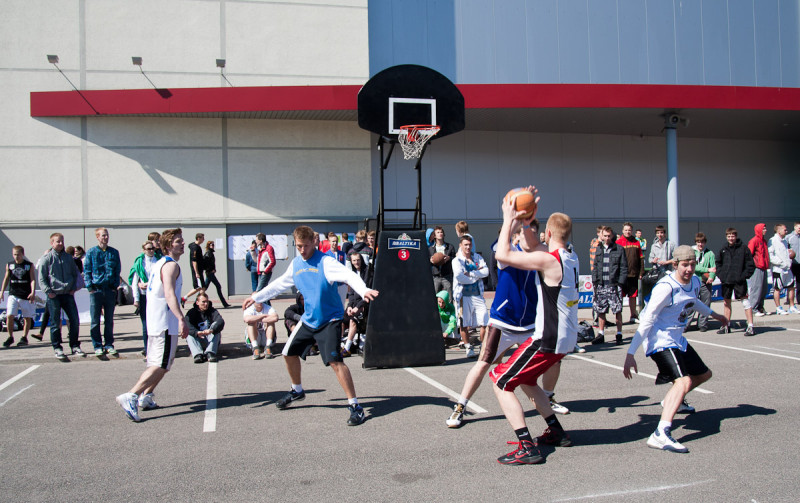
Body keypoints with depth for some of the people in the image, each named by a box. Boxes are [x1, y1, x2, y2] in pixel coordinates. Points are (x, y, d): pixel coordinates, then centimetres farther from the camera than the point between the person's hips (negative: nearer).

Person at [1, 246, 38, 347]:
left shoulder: (29, 265, 0)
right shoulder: (9, 265, 7)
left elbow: (33, 279, -4)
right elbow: (6, 278, 16)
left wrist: (33, 292, -16)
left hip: (26, 296, -1)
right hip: (13, 295, 1)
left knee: (27, 317, 4)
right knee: (9, 315, -11)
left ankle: (24, 337, 18)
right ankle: (10, 337, 5)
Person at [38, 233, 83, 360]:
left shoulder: (68, 258, 11)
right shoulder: (46, 259, -2)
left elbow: (75, 273, 21)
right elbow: (41, 279, -2)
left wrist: (73, 288, 9)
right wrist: (48, 292, -11)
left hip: (68, 294, 4)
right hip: (54, 295, -4)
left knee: (75, 320, 2)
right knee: (55, 323, 2)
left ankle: (75, 346, 14)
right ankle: (57, 348, 11)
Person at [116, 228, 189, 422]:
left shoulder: (160, 263, 19)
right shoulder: (171, 265, -12)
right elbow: (169, 294, -25)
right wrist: (181, 319, -33)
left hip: (155, 320, 10)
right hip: (166, 322, -10)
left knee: (161, 362, 20)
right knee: (161, 364, -11)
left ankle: (146, 397, 22)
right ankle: (130, 396, -18)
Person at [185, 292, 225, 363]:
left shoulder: (212, 311, 2)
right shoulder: (192, 312, 1)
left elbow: (221, 322, -19)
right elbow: (187, 325, -20)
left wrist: (211, 330, -40)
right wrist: (197, 332, -40)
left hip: (210, 340, 0)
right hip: (198, 340, 0)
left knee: (216, 329, -24)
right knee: (189, 334, -25)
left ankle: (210, 353, -40)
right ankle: (197, 354, -44)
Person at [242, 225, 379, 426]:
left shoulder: (325, 261, -17)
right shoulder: (295, 264, 6)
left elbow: (349, 275, -32)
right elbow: (279, 284, 22)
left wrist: (364, 291, -51)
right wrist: (256, 297, 27)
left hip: (329, 320, -8)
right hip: (308, 320, 8)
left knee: (335, 361, -21)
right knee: (289, 353, 16)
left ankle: (354, 405, -12)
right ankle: (297, 391, 42)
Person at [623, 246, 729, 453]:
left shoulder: (694, 282, 2)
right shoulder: (666, 287, -23)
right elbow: (646, 321, -25)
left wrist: (713, 314, 43)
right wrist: (630, 354, -28)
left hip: (677, 340, 9)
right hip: (660, 341, -9)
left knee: (703, 374, 26)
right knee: (684, 381, -29)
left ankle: (673, 401, 51)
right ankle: (661, 434, -42)